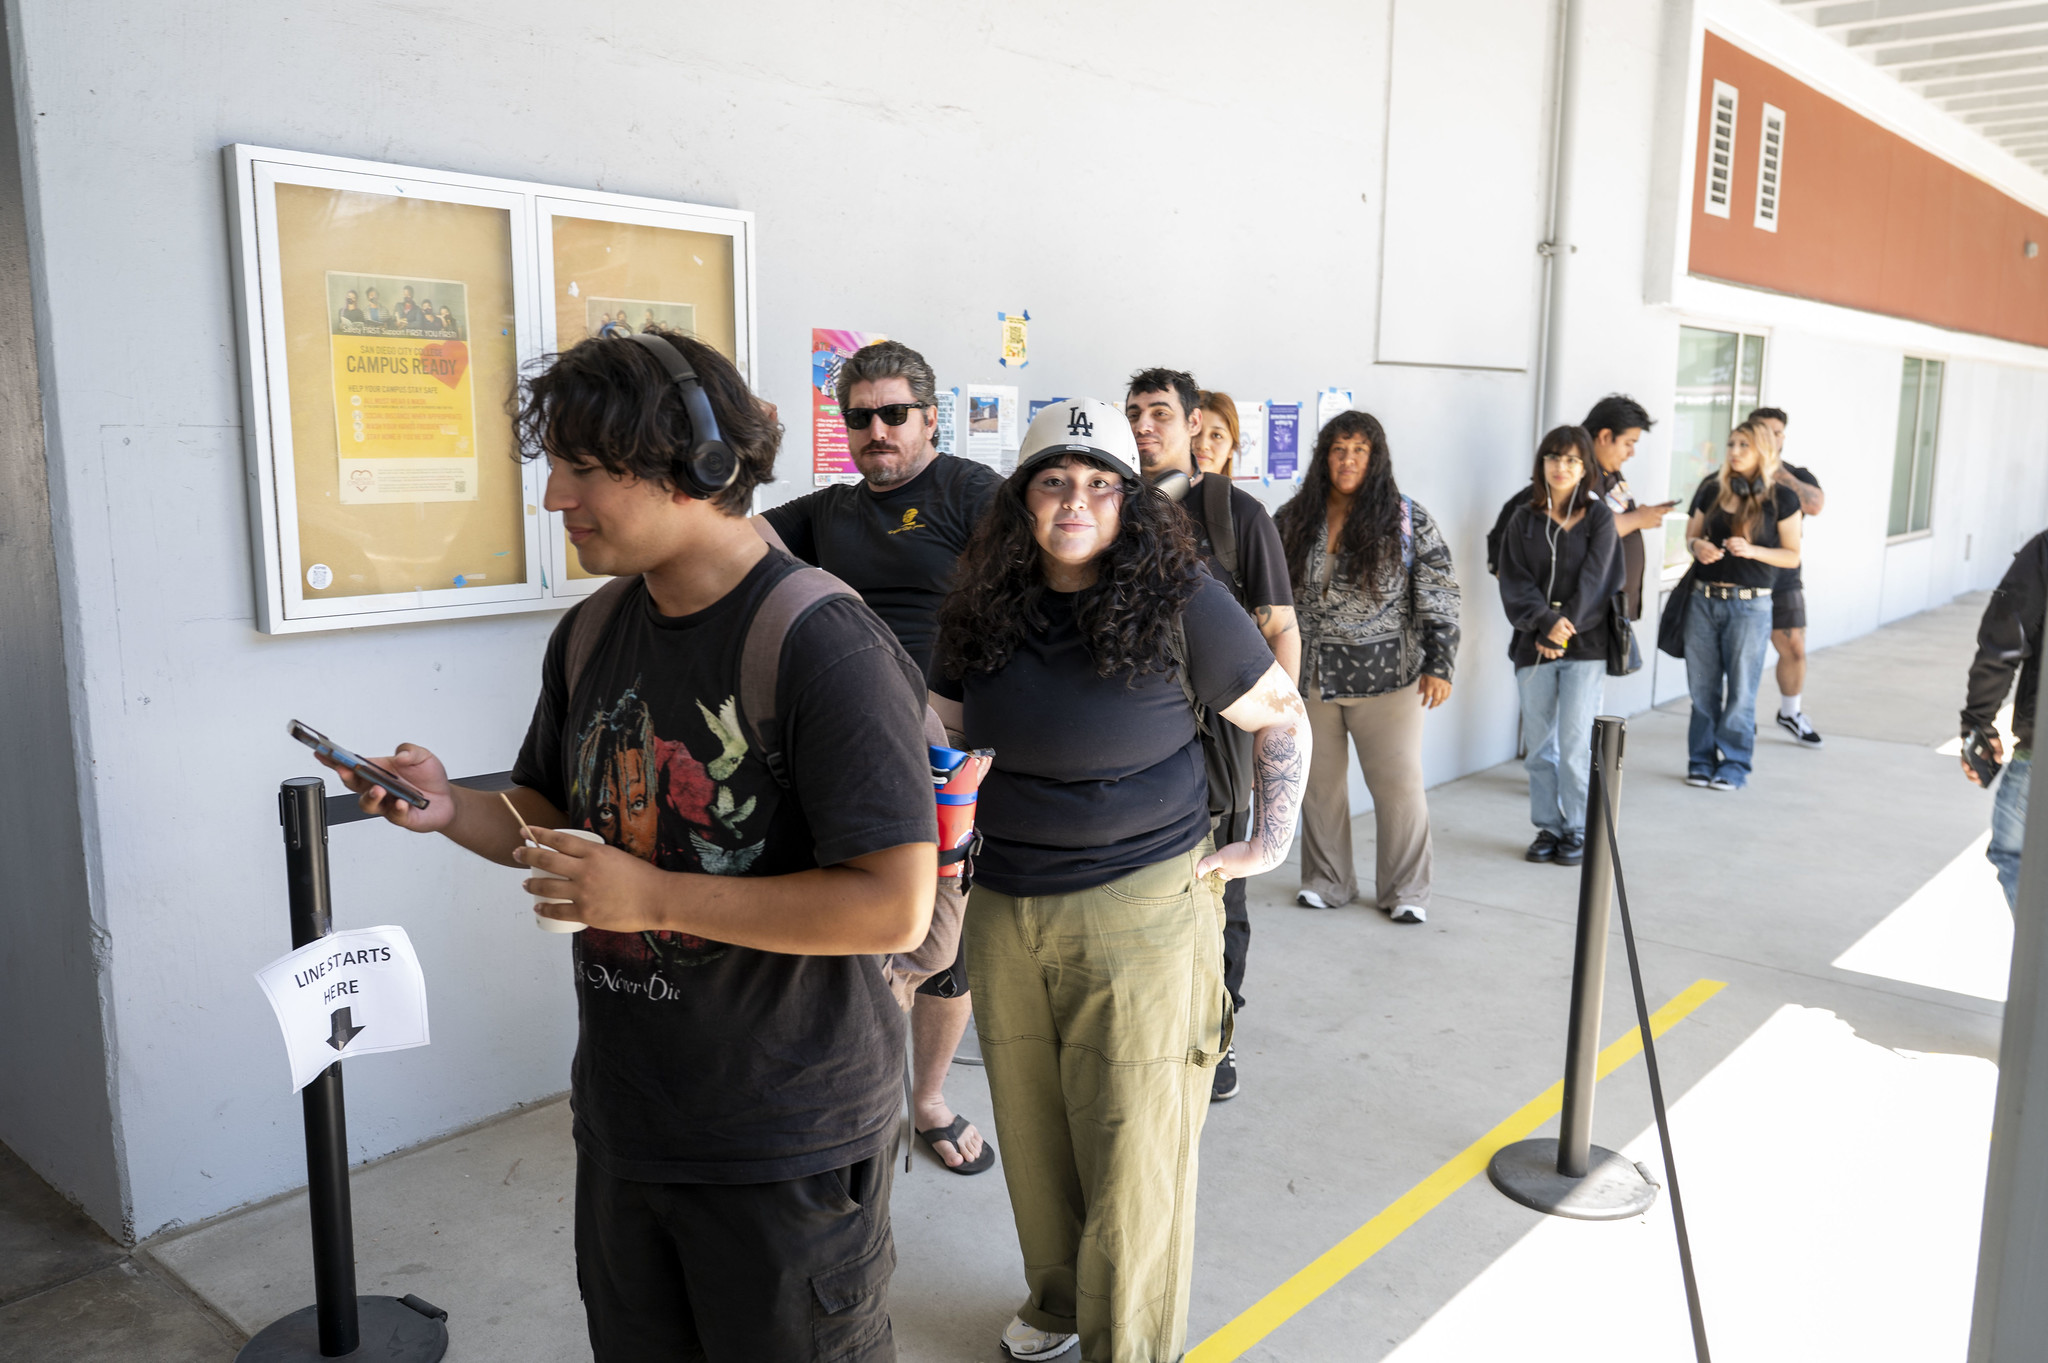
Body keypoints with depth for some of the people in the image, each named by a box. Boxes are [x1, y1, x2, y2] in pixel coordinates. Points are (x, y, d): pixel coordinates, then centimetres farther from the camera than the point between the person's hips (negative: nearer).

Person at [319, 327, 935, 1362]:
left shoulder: (824, 645, -22)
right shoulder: (589, 636, 3)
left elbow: (896, 906, -26)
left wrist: (653, 896, -23)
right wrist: (451, 810, -5)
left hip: (786, 1148, -7)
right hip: (622, 1120, 7)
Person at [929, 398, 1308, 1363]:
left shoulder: (1180, 602, -10)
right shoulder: (982, 610, 3)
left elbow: (1281, 720, 1)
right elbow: (942, 736, 15)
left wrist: (1271, 841, 1)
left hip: (1141, 909, -4)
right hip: (1005, 909, 4)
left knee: (1133, 1144, 3)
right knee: (1032, 1131, 16)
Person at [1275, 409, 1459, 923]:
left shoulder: (1408, 520, -4)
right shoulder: (1293, 519, 3)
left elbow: (1438, 595, -3)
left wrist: (1438, 664, -9)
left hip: (1387, 678, -2)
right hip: (1310, 676, 3)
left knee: (1400, 784, 3)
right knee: (1319, 783, 11)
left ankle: (1405, 891, 18)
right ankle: (1327, 882, 27)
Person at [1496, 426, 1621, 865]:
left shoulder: (1599, 517, 2)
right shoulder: (1524, 520, 7)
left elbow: (1594, 582, -5)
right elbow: (1514, 583, -1)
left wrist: (1565, 631, -13)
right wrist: (1547, 622, -16)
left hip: (1585, 647, -2)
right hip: (1532, 646, 3)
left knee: (1575, 744, -4)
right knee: (1538, 744, 6)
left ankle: (1577, 831, 9)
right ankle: (1547, 828, 18)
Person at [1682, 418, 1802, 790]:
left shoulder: (1781, 499, -2)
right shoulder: (1712, 488, 7)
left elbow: (1792, 556, -1)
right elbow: (1691, 534, 16)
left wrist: (1751, 550, -17)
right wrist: (1697, 545, -8)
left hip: (1749, 605, -3)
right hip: (1703, 600, 3)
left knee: (1740, 690, 1)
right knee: (1702, 686, 7)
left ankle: (1734, 766, 12)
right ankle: (1701, 761, 17)